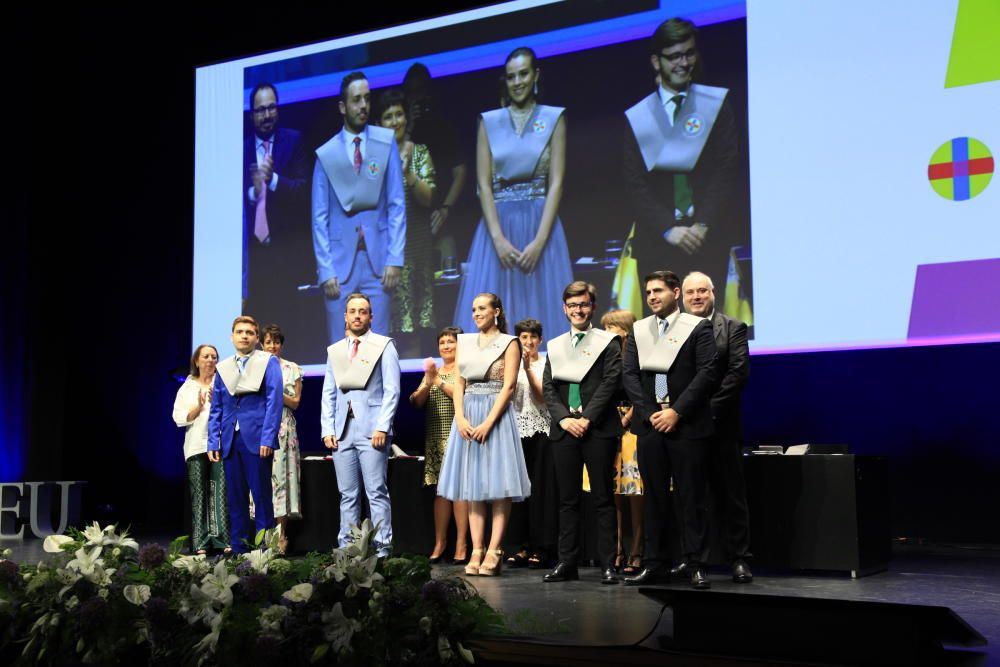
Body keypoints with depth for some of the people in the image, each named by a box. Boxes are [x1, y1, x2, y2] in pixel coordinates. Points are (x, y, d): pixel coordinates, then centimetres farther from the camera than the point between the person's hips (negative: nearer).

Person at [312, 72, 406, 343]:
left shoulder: (386, 142, 5)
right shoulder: (325, 154, 4)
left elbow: (397, 205, 2)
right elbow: (319, 217, 4)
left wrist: (394, 259, -6)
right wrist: (325, 270, -5)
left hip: (378, 260, 0)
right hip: (340, 262, 0)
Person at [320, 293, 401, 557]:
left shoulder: (384, 346, 4)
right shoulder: (334, 350, 18)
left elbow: (392, 390, -3)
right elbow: (328, 394, 17)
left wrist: (382, 427, -12)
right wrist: (328, 429, 5)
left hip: (372, 430, -4)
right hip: (342, 431, 4)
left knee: (376, 493, -5)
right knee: (347, 495, 6)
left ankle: (381, 550, -2)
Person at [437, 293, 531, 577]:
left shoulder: (508, 343, 1)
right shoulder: (465, 343, 14)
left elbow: (508, 386, -7)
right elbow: (458, 384, 10)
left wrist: (488, 422, -16)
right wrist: (460, 418, -5)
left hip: (496, 413, -4)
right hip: (468, 416, 5)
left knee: (499, 484, -6)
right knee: (473, 485, 3)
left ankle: (494, 552, -5)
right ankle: (476, 551, 5)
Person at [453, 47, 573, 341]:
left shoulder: (554, 118, 5)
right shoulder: (489, 121, 8)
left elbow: (556, 183, -2)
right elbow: (484, 184, 2)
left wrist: (539, 241, -13)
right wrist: (499, 239, -10)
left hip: (540, 225, -1)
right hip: (498, 226, 1)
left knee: (541, 307, -1)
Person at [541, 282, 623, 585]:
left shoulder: (608, 342, 3)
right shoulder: (555, 346, 16)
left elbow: (610, 383, -6)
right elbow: (548, 389, 10)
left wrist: (587, 419, -13)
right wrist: (564, 418, -5)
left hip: (598, 430, -4)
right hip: (564, 430, 4)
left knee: (603, 499, -1)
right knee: (567, 499, 6)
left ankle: (608, 565, 2)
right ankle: (567, 563, 10)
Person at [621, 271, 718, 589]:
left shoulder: (697, 327, 1)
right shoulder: (638, 330, 13)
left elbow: (707, 373, -6)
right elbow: (629, 375, 8)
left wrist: (676, 411, -12)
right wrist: (649, 413, -5)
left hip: (687, 425, -4)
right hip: (650, 423, 4)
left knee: (691, 498, -1)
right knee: (654, 497, 7)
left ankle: (696, 565, 6)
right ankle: (654, 563, 13)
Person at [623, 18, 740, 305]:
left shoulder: (717, 103, 6)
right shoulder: (637, 117, 7)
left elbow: (727, 170, 0)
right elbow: (634, 184, 2)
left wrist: (704, 225, -10)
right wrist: (667, 228, -10)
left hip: (708, 236, 0)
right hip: (658, 239, 1)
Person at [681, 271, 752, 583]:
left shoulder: (733, 328, 3)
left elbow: (739, 372, -7)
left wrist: (709, 408, -15)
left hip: (720, 425, -2)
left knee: (730, 493, 3)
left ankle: (739, 559, 9)